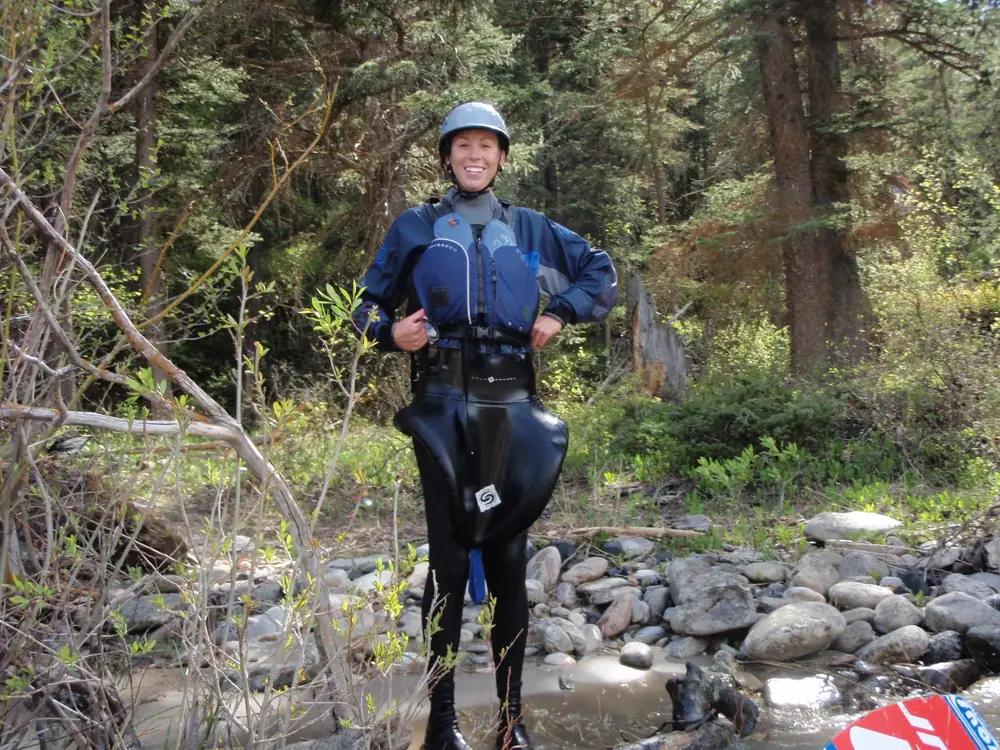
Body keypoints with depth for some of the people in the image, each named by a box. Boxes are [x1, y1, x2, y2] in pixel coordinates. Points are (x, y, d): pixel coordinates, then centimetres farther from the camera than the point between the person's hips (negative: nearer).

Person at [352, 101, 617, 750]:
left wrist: (560, 313, 4)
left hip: (512, 405, 2)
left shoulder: (529, 229, 16)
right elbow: (371, 305, 14)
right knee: (450, 559, -5)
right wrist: (391, 332, -8)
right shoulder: (416, 228, 12)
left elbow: (603, 277, 21)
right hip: (443, 404, -1)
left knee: (509, 561, 3)